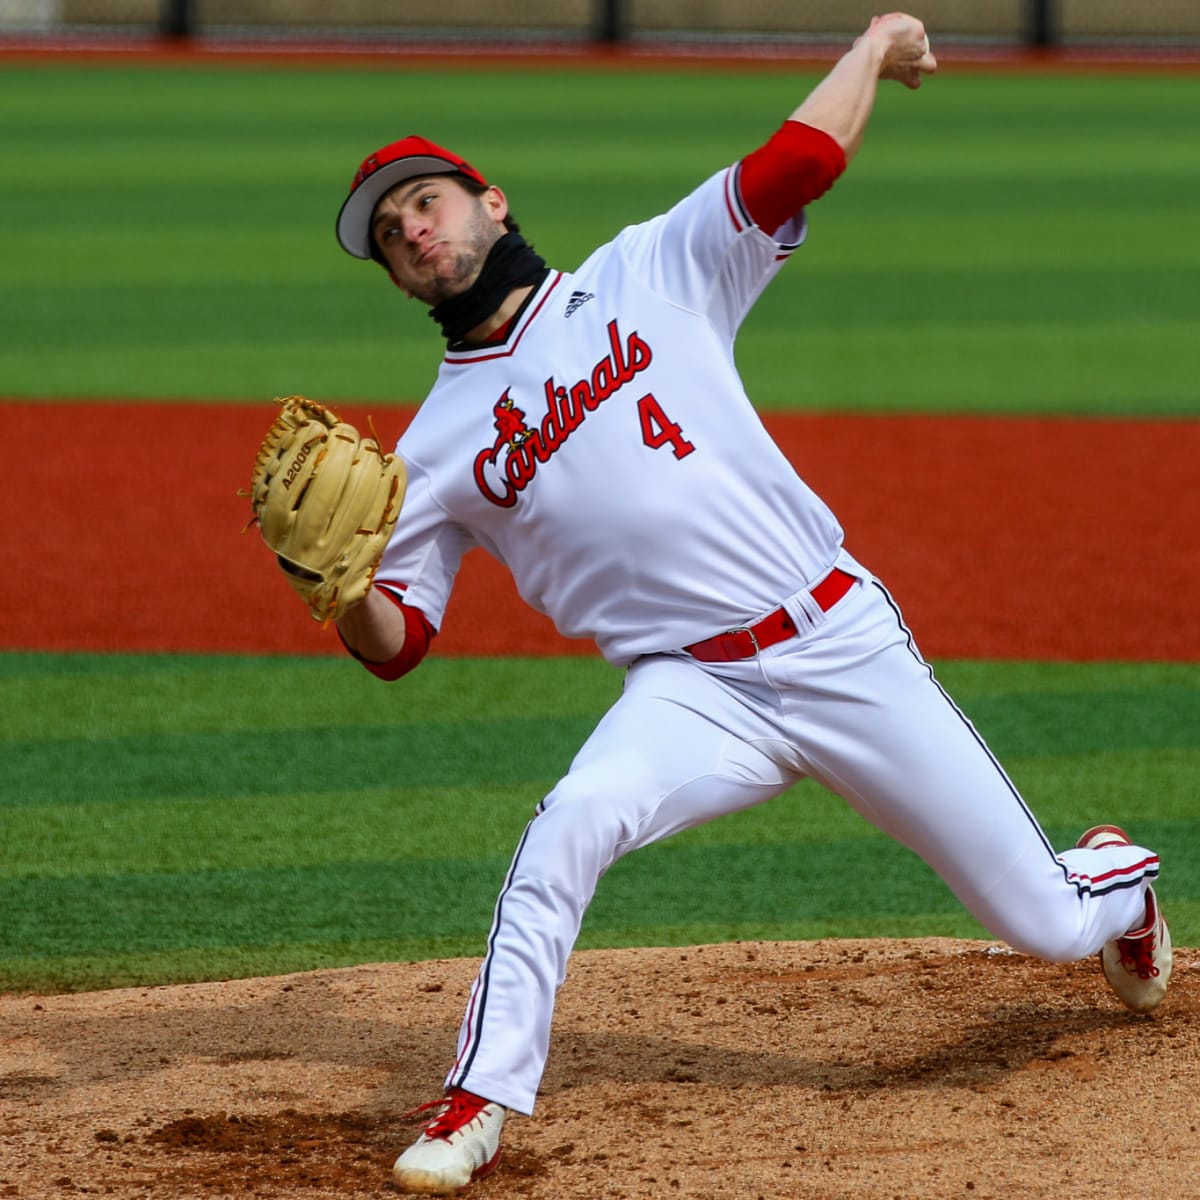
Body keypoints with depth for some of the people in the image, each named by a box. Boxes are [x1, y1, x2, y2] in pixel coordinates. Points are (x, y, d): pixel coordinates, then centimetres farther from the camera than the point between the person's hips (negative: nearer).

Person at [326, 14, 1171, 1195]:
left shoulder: (646, 275, 4)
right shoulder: (436, 447, 7)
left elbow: (798, 162, -1)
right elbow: (396, 643, 2)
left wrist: (876, 46, 9)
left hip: (844, 645, 0)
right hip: (693, 692, 0)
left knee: (1048, 922, 5)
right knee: (570, 823, -34)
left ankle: (1112, 875, 42)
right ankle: (479, 1105, -22)